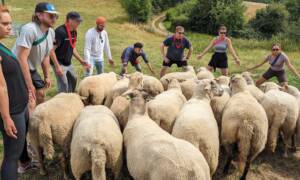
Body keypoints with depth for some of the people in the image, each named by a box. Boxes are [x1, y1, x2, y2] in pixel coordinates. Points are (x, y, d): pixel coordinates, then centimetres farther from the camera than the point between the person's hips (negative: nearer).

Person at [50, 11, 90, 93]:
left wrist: (81, 60, 11)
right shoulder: (60, 32, -22)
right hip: (60, 63, -9)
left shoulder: (74, 32, 4)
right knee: (63, 86, -10)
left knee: (73, 79, 19)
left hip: (68, 63, 9)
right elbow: (51, 50, -23)